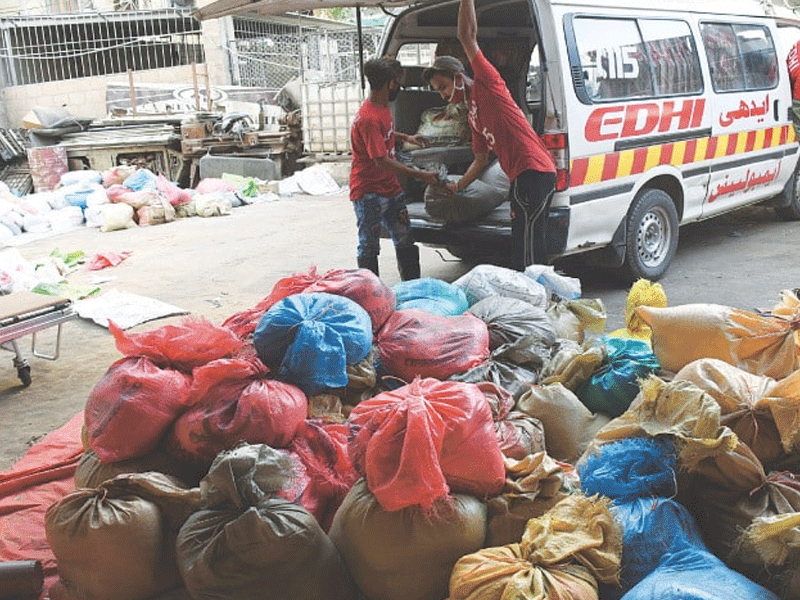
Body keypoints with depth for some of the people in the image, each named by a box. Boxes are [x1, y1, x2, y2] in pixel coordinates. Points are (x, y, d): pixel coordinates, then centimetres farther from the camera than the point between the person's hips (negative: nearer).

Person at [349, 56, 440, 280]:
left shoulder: (382, 107, 7)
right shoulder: (368, 118, -23)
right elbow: (382, 161, -26)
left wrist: (405, 137, 17)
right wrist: (420, 175, -24)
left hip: (390, 188, 9)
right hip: (369, 193, -9)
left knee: (405, 241, 13)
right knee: (369, 248, 1)